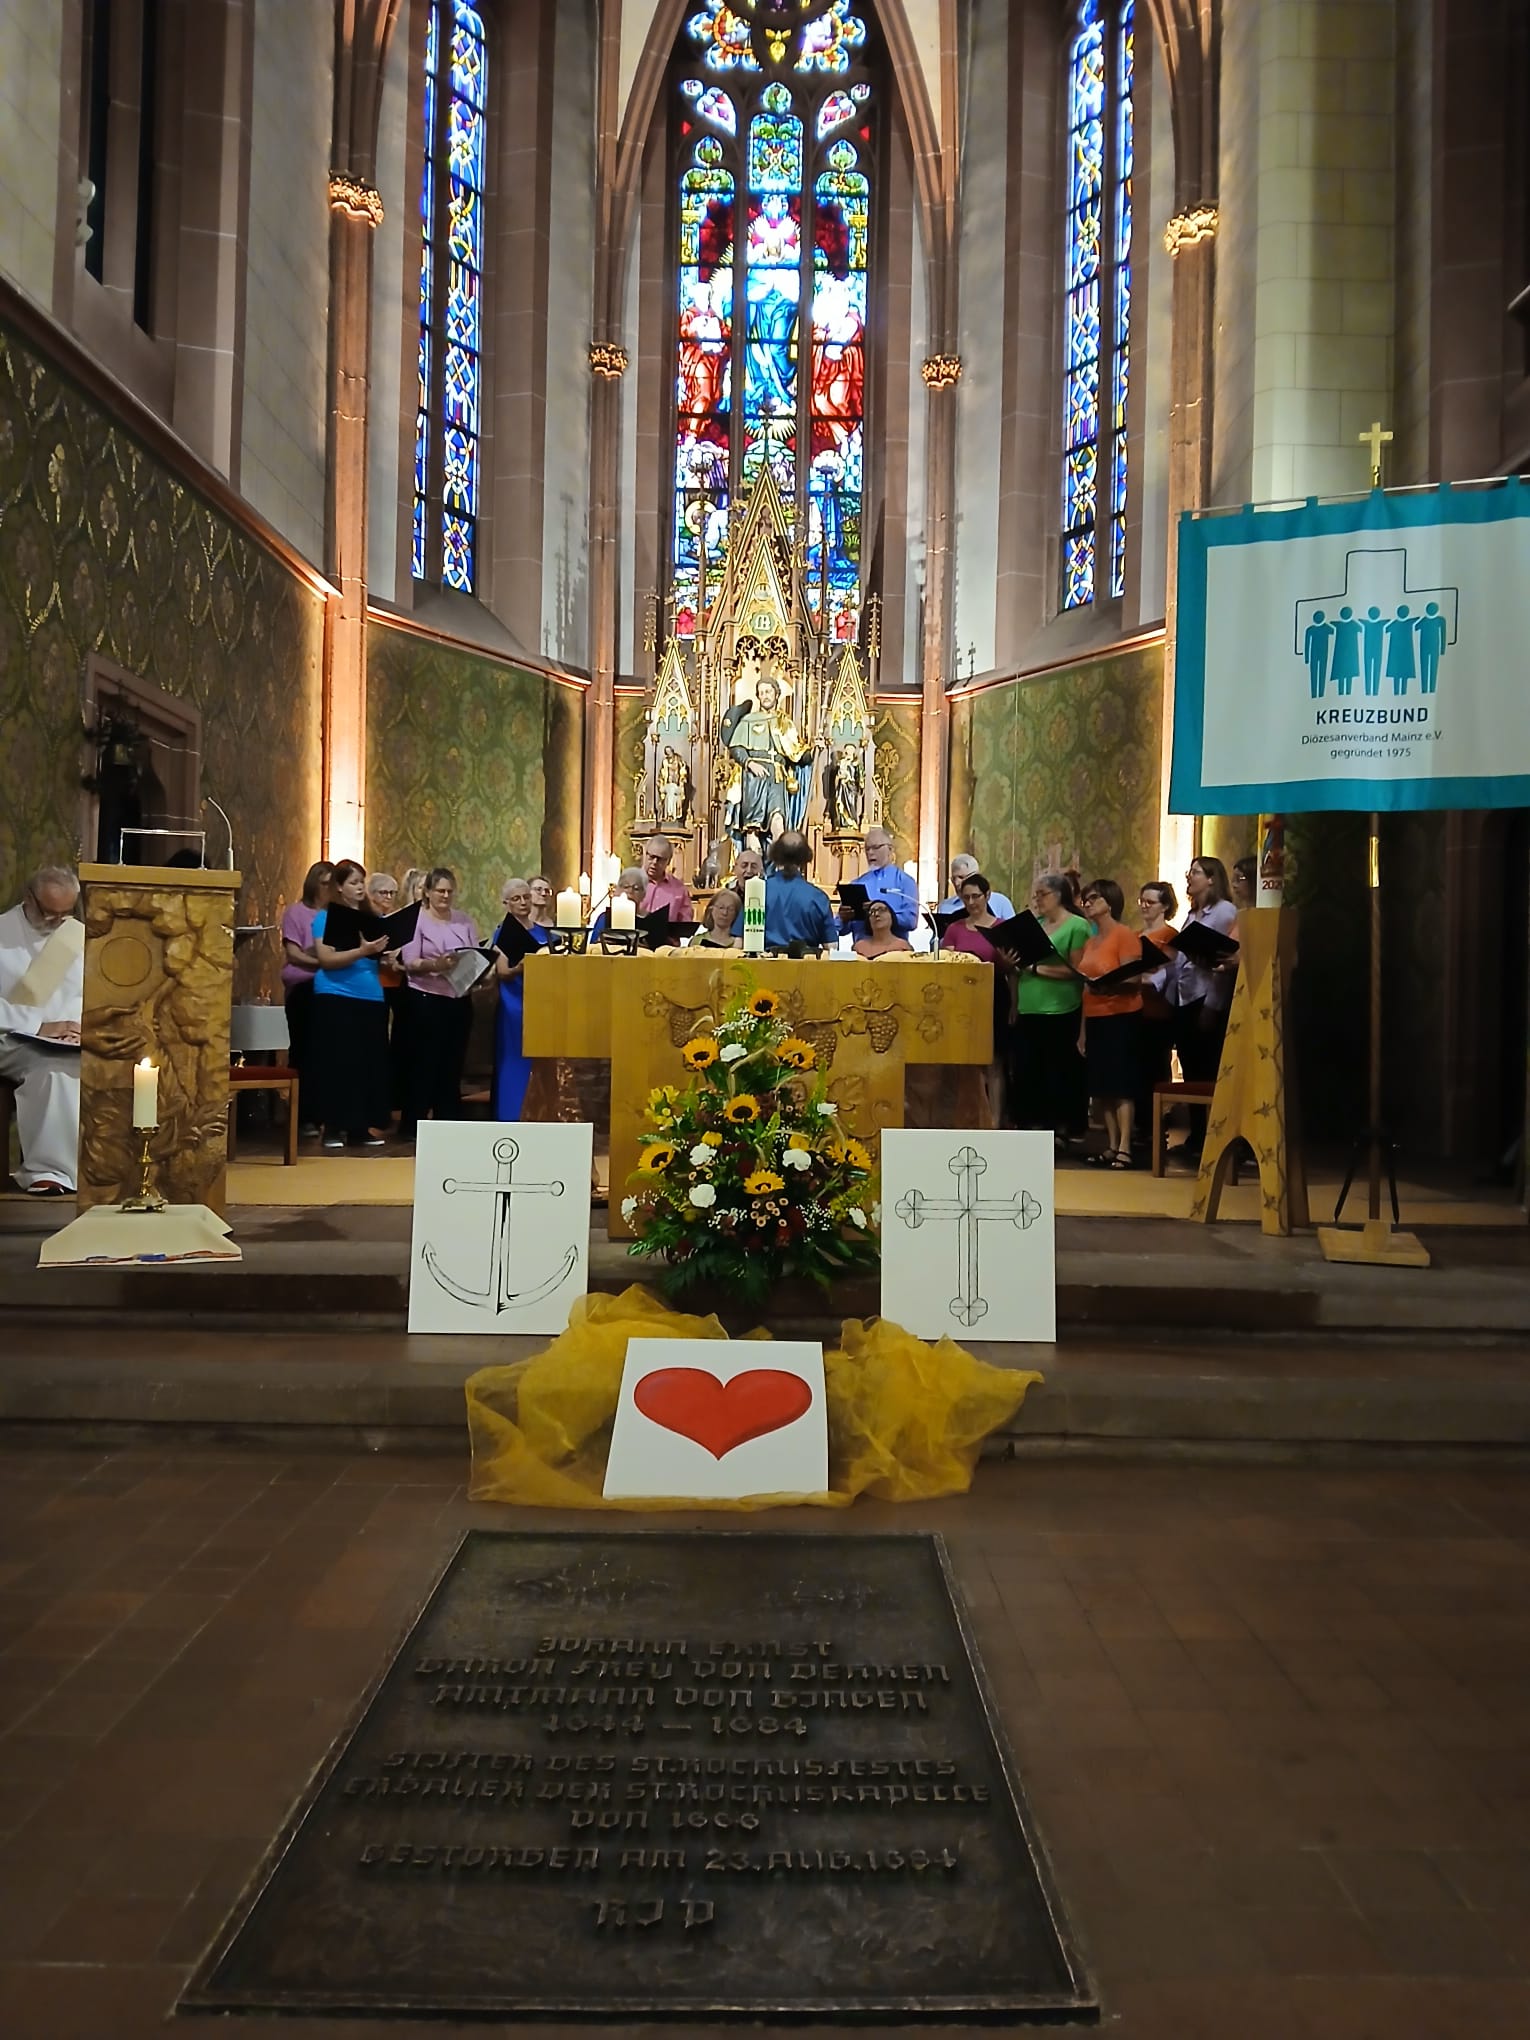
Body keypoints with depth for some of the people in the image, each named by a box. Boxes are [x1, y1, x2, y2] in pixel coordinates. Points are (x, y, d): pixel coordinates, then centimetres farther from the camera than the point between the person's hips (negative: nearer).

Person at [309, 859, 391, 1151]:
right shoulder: (326, 916, -1)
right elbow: (326, 959, -12)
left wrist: (383, 951, -7)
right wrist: (362, 951, -23)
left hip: (372, 998, 5)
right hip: (337, 998, -5)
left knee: (370, 1062, 4)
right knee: (339, 1062, -4)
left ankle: (361, 1126, 10)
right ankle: (333, 1126, 4)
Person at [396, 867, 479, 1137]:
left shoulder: (464, 921, 11)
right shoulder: (417, 920, -3)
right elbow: (409, 963, -11)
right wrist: (435, 965, -28)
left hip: (460, 1001, 5)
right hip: (427, 1001, -5)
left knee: (453, 1064, 9)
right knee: (425, 1063, -1)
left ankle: (449, 1123, 16)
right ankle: (412, 1124, 6)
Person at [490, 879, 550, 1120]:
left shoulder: (541, 932, 12)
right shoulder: (504, 933, -6)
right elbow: (502, 974, -12)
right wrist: (519, 969, -31)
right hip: (515, 1005, -6)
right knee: (516, 1061, -5)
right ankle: (511, 1116, 1)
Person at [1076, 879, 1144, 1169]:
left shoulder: (1125, 936, -7)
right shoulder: (1089, 942, 15)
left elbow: (1132, 980, -13)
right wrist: (1082, 1031, 14)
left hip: (1121, 1017, -7)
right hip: (1094, 1018, 7)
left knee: (1121, 1084, -8)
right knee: (1101, 1086, 6)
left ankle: (1124, 1149, -8)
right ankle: (1111, 1146, 11)